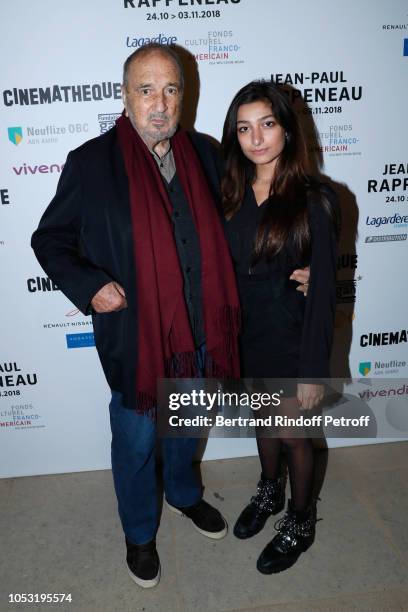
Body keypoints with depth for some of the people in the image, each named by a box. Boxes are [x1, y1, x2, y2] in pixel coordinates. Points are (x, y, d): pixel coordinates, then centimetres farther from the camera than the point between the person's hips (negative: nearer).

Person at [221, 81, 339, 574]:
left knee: (291, 434, 13)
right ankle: (269, 493, 52)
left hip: (290, 337, -4)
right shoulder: (231, 195, -2)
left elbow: (323, 290, -15)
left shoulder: (314, 200, -16)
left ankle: (299, 523, 40)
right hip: (245, 333, 4)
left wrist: (313, 370, -14)